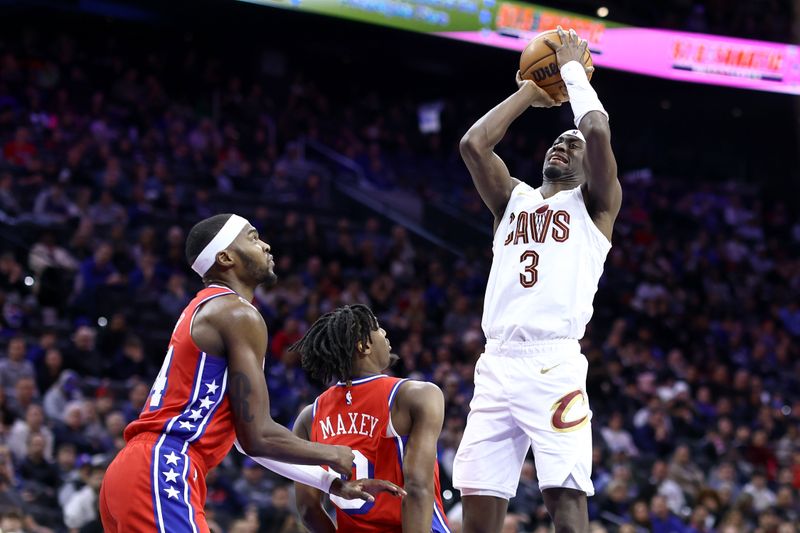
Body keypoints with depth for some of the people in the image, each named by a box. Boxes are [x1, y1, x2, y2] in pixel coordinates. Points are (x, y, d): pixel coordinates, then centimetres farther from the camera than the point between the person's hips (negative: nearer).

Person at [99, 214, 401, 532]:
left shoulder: (204, 311, 24)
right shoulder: (240, 315, -7)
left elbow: (248, 436, 27)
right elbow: (257, 437, -12)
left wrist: (330, 482, 26)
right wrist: (332, 456, 5)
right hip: (162, 474, -11)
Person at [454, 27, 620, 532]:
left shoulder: (594, 203, 12)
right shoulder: (514, 199, 25)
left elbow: (599, 132, -5)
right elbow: (473, 144, 9)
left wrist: (573, 71, 10)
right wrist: (530, 93, 18)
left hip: (554, 363, -5)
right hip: (497, 363, 5)